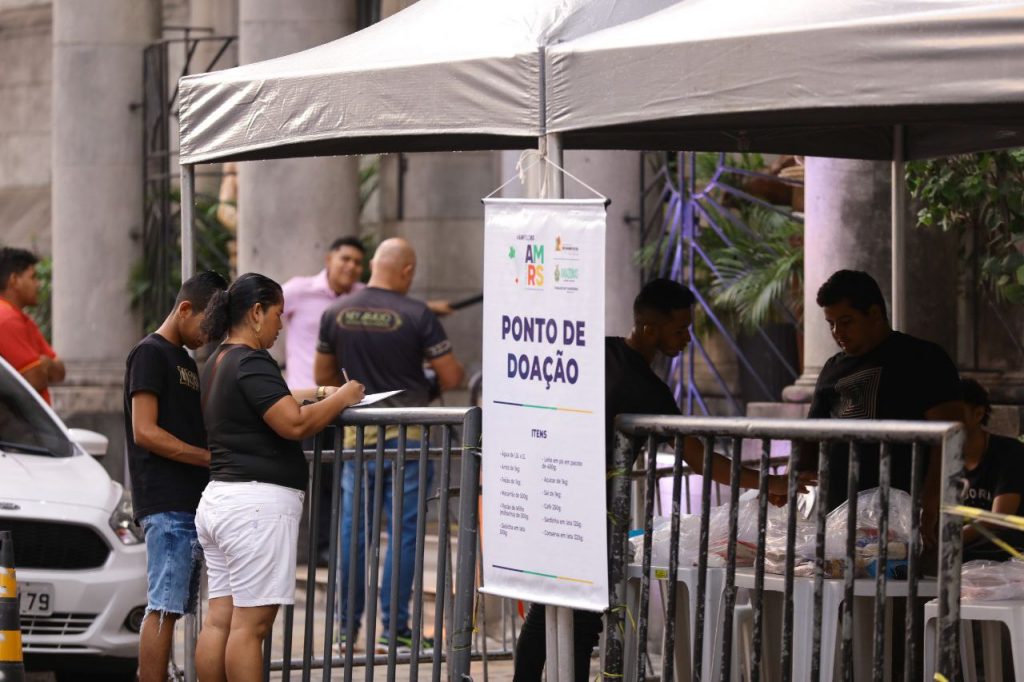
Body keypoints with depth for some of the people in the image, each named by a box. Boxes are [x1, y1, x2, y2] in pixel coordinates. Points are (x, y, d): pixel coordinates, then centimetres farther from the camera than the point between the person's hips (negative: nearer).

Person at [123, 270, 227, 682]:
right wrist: (212, 458, -15)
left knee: (171, 609, 8)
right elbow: (145, 432, -14)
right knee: (164, 609, -12)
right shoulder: (150, 354, -6)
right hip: (166, 505, -9)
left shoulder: (185, 362, 22)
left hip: (191, 502, 9)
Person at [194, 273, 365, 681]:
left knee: (219, 620, 6)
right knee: (250, 624, -10)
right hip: (258, 500, -10)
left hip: (218, 496, 10)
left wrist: (319, 395, 23)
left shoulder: (219, 363, 19)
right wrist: (340, 399, -5)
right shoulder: (250, 363, -13)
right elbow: (295, 424, -19)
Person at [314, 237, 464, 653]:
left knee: (352, 529, 11)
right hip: (406, 435, -4)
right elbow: (452, 376, -8)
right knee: (403, 532, 1)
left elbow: (323, 376, 12)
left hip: (357, 432, 4)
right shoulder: (416, 315, -10)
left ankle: (347, 629, 14)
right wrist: (426, 386, 14)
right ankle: (393, 630, 0)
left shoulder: (337, 313, 2)